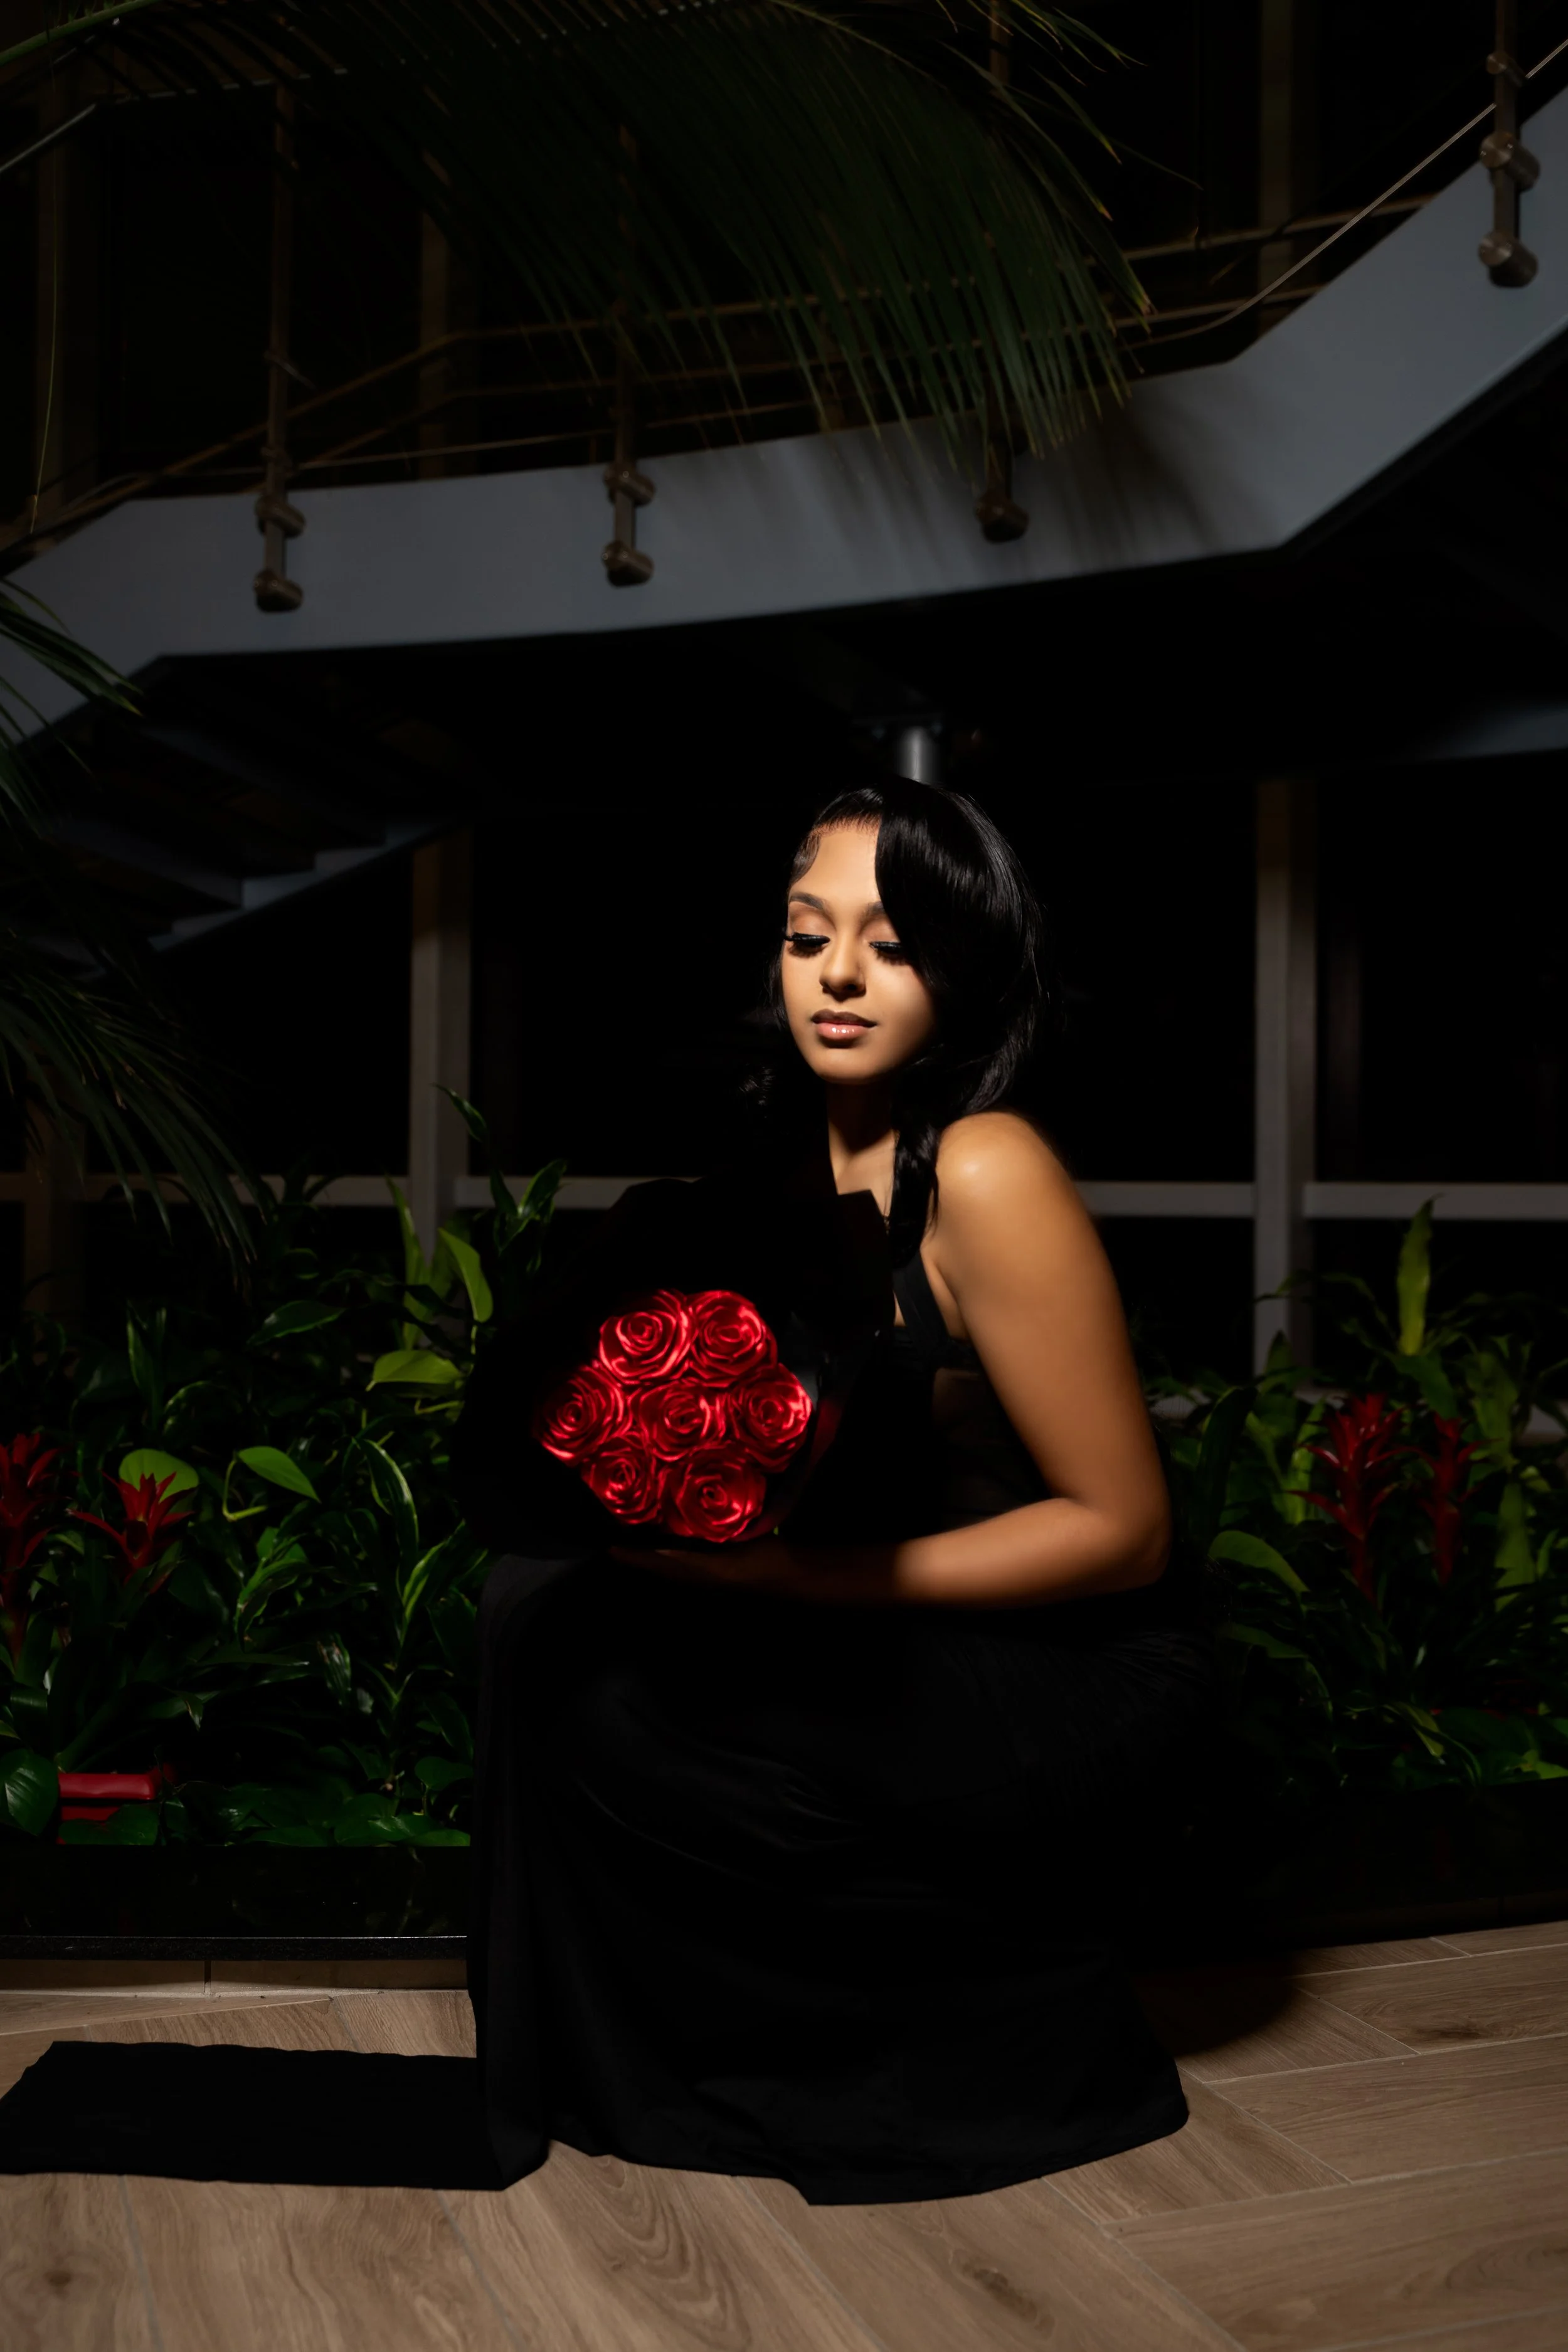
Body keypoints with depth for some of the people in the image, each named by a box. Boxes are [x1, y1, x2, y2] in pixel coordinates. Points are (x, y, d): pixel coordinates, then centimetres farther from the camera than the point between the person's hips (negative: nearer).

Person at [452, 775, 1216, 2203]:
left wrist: (803, 1577, -23)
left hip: (1075, 1679, -7)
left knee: (584, 1658, -18)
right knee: (542, 1594, -4)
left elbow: (1122, 1527, -18)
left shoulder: (984, 1174, -19)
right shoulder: (808, 1156, 5)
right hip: (928, 1653, 8)